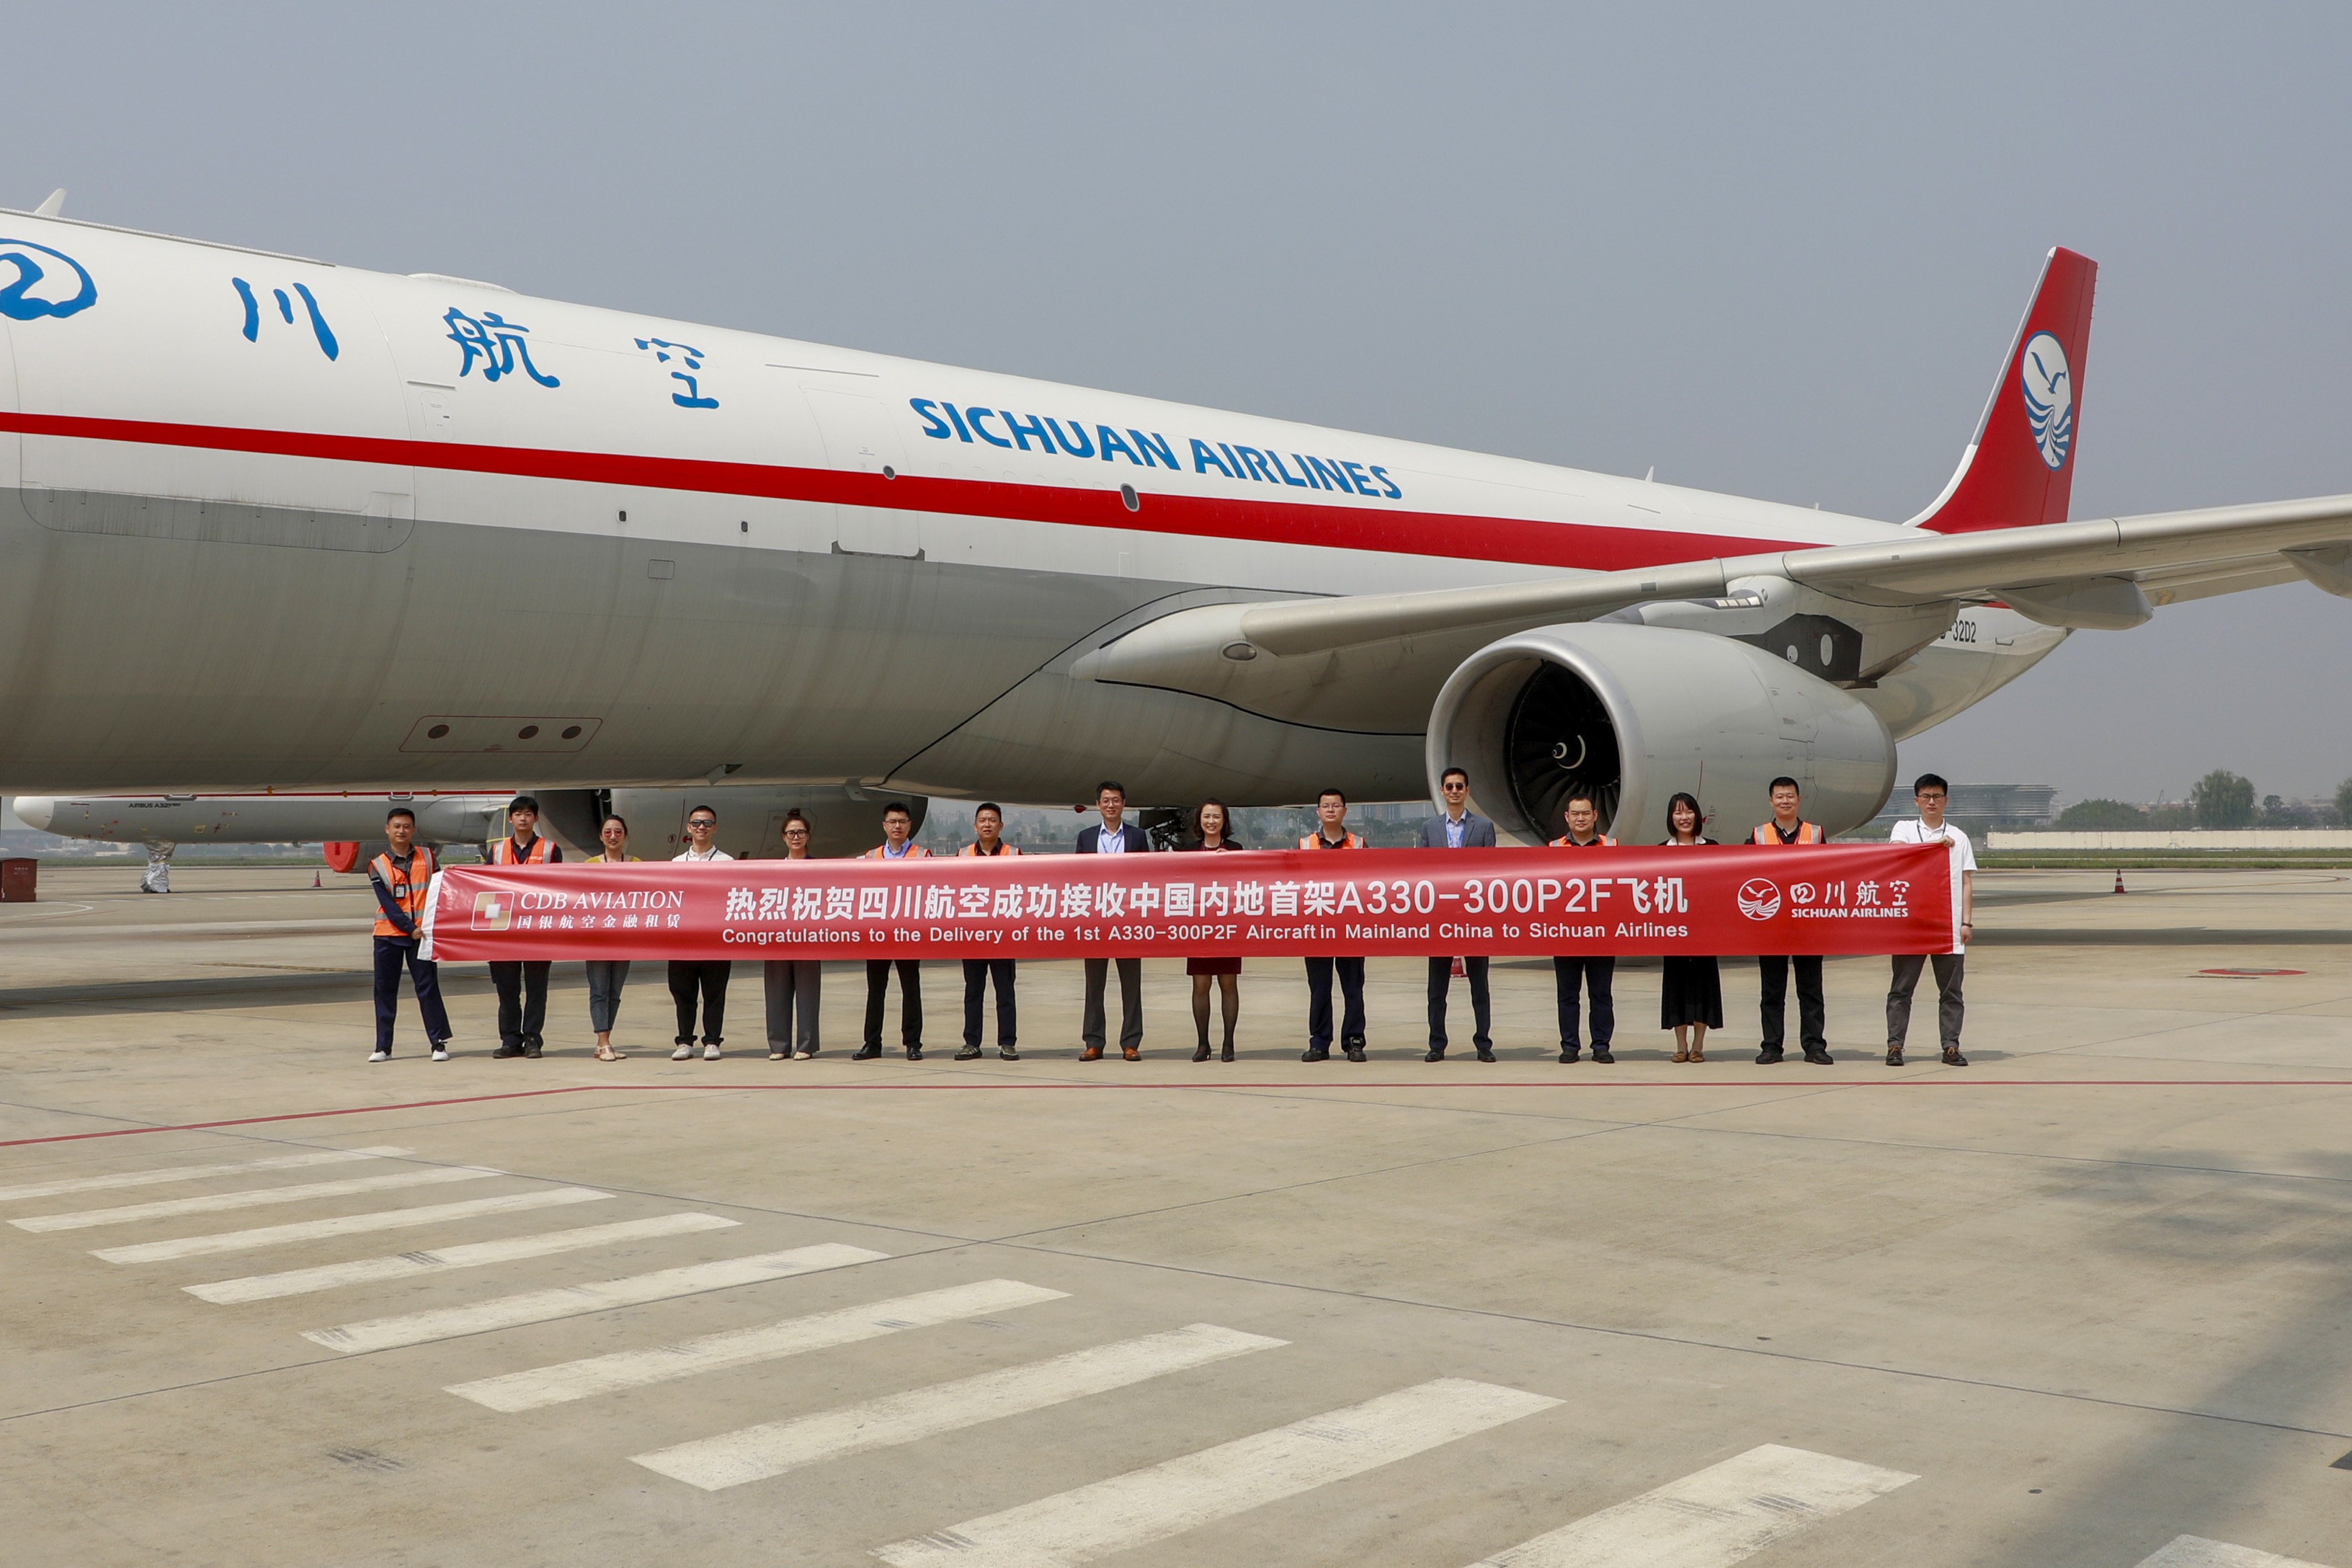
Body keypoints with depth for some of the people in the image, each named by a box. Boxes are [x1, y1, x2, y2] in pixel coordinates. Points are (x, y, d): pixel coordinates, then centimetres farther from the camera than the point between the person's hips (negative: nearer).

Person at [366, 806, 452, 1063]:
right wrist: (410, 928, -14)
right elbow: (387, 903, -5)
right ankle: (383, 1046, 9)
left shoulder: (427, 857, 8)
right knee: (385, 990, 3)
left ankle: (439, 1042, 0)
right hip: (389, 935, 0)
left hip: (421, 933, 0)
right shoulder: (377, 866, 3)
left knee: (427, 988, -3)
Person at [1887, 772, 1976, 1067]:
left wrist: (1967, 922, 1)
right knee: (1901, 989, 0)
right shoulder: (1904, 830, 10)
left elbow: (1967, 883, 9)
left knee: (1951, 990, 2)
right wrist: (1935, 844, -16)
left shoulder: (1958, 838, 13)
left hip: (1949, 927, 1)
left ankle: (1951, 1047, 7)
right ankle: (1894, 1046, 2)